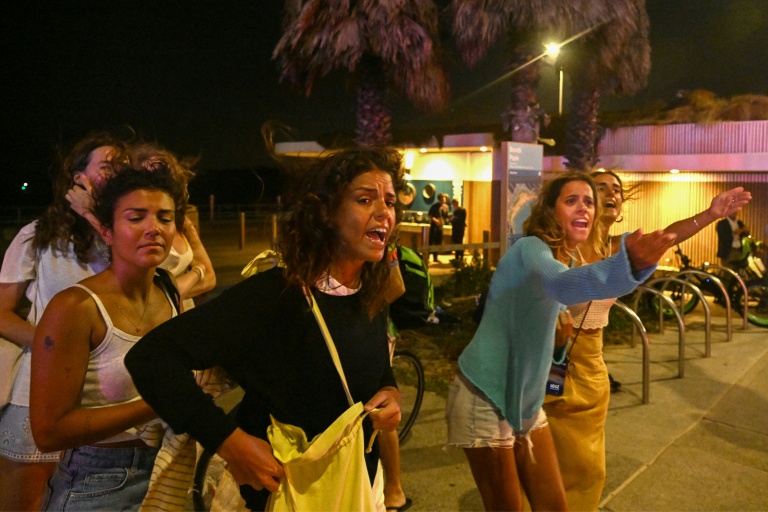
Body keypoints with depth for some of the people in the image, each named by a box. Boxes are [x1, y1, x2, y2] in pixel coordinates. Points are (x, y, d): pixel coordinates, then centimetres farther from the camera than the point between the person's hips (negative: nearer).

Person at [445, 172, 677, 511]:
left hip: (525, 399, 8)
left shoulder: (570, 259, 6)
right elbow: (563, 285, -45)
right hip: (486, 399, -8)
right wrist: (629, 263, -61)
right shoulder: (531, 248, -21)